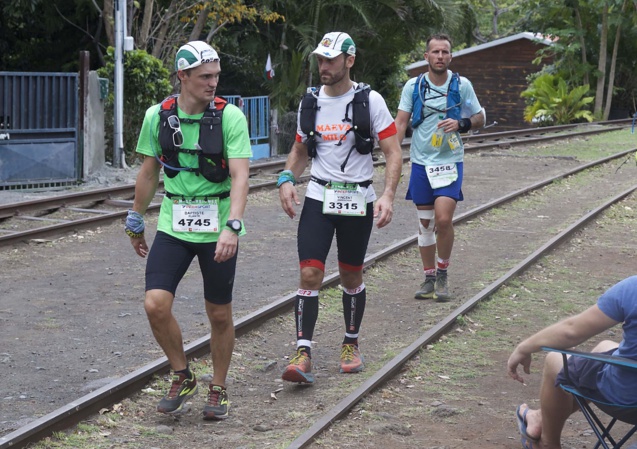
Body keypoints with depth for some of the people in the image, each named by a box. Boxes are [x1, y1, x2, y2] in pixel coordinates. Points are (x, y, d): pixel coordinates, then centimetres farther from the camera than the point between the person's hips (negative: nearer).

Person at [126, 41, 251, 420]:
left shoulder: (230, 116, -11)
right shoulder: (158, 116, -1)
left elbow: (240, 176, -19)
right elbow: (149, 171, 11)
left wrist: (233, 227, -32)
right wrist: (136, 222, 17)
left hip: (217, 229, -2)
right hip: (173, 227, 2)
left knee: (220, 315, 7)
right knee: (156, 304, -12)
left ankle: (219, 389, 27)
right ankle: (182, 378, 10)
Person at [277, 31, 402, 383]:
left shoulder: (370, 101, -5)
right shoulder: (310, 103, 6)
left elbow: (392, 152, -5)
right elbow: (300, 151, 18)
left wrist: (388, 195, -19)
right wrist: (287, 179, -1)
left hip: (358, 201, -2)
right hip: (319, 198, 2)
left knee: (351, 277, 10)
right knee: (310, 275, -10)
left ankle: (351, 344, 28)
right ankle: (303, 353, -12)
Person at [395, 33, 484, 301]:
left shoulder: (462, 85, -2)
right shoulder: (413, 86, 0)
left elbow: (479, 119, 6)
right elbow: (401, 122, 0)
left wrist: (461, 124, -15)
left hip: (449, 161, -2)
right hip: (421, 161, 2)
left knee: (443, 219, -14)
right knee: (425, 223, 8)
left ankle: (443, 273, 7)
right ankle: (429, 278, 20)